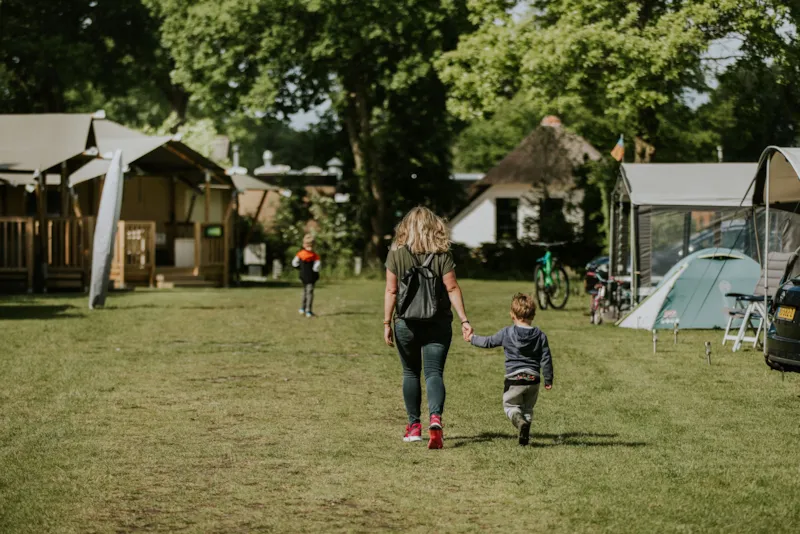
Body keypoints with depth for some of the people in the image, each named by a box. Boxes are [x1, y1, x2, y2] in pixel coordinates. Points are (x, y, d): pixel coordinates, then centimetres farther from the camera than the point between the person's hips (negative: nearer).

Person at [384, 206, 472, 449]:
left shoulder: (396, 254, -3)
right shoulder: (442, 254, -4)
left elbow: (391, 291, -3)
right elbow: (452, 289, -7)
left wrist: (387, 323, 3)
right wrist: (464, 320, -3)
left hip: (406, 324, 1)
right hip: (438, 323, -1)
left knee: (411, 373, 16)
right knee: (434, 373, -1)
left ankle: (414, 426, 21)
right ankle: (435, 417, -26)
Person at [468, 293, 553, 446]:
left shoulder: (507, 333, -4)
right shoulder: (540, 335, 0)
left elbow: (488, 342, 8)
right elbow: (546, 359, 0)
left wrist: (472, 338, 26)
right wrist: (548, 379, 11)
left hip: (514, 379, -2)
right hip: (533, 379, 2)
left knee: (510, 405, 11)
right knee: (528, 408, 19)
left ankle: (520, 422, -20)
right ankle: (525, 434, 3)